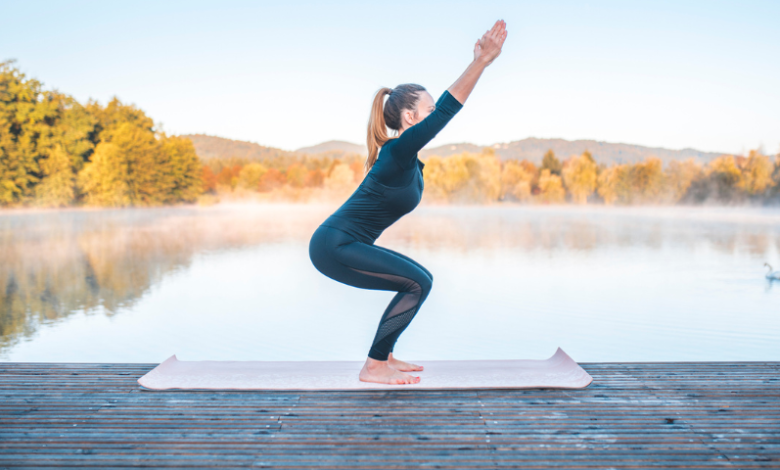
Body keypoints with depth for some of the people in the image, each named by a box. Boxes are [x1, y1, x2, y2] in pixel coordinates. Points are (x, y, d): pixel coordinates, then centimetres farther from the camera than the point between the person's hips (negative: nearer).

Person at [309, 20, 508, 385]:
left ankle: (383, 357, 19)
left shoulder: (406, 153, 9)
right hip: (334, 247, -10)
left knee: (419, 281, 13)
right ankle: (373, 368, -3)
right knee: (418, 284, -11)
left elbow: (448, 106, 15)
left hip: (344, 244, 10)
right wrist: (483, 60, -27)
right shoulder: (398, 152, -18)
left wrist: (478, 62, 15)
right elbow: (446, 110, -25)